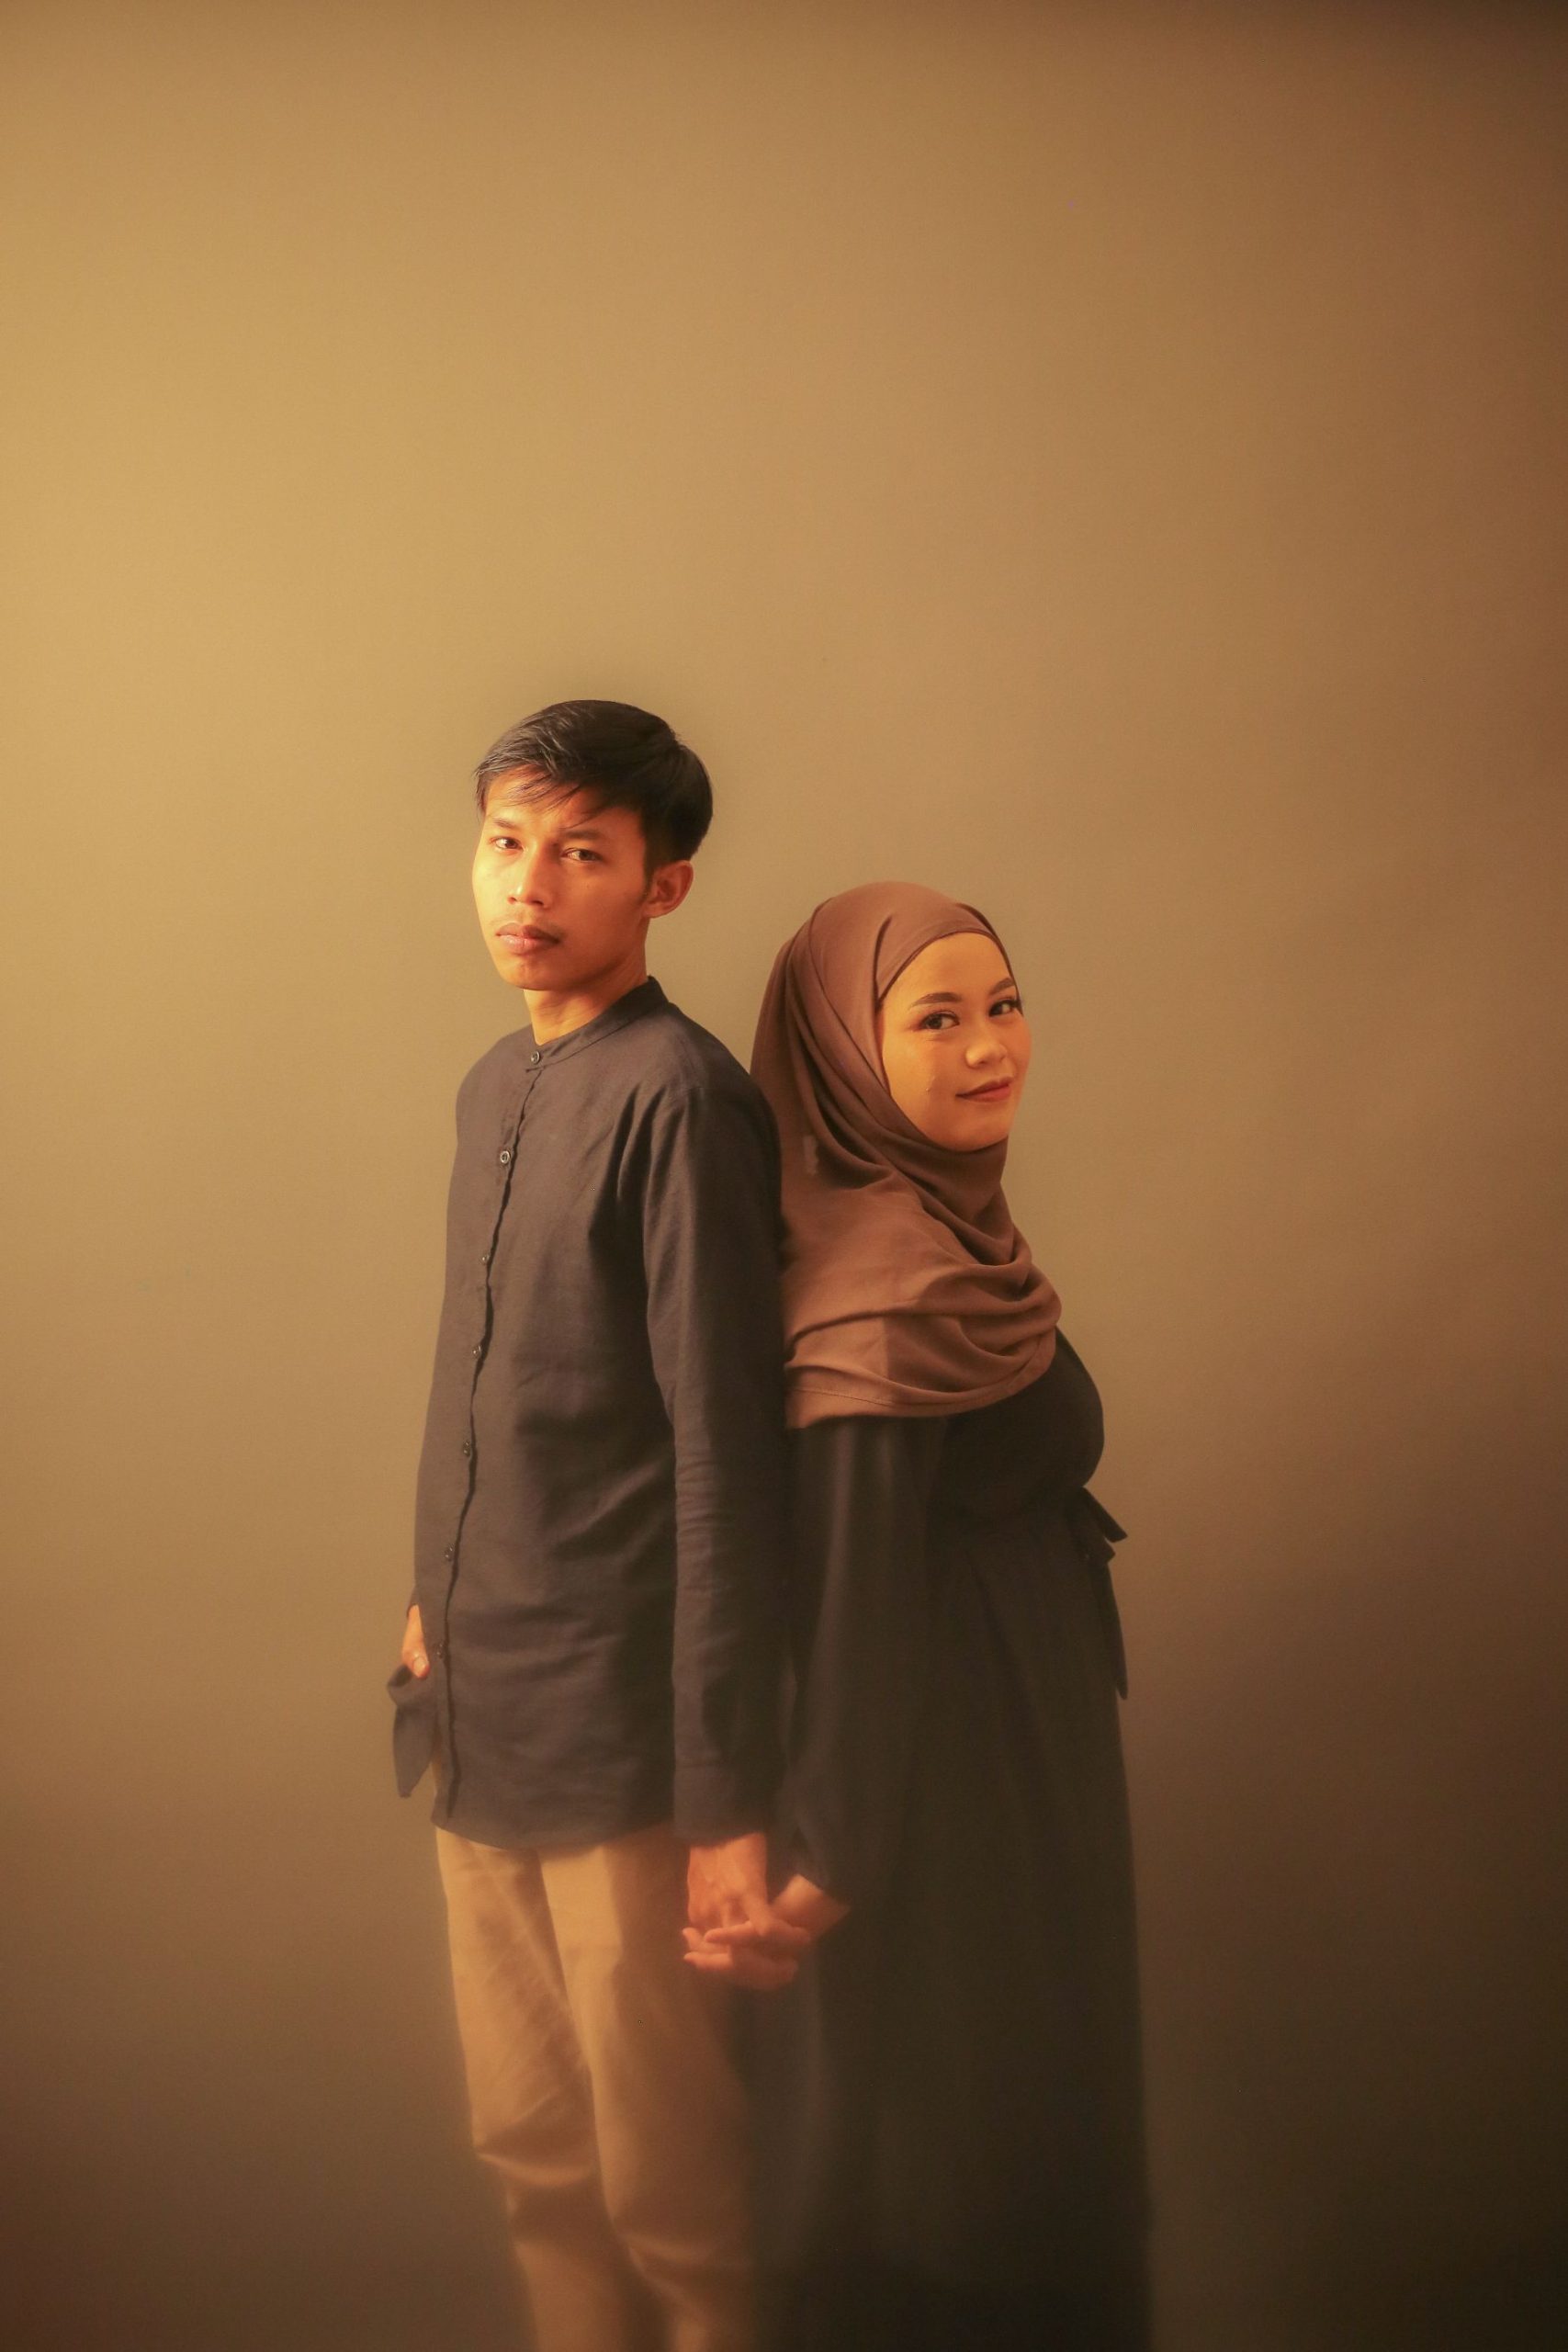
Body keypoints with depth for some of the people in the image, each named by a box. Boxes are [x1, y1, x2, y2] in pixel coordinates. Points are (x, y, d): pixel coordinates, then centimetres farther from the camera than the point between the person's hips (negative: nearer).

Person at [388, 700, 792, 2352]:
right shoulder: (494, 1086, 10)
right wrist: (437, 1598, 17)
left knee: (665, 2183, 8)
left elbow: (726, 1461, -17)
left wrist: (728, 1797, -17)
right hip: (481, 1717, 7)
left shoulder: (678, 1098, -14)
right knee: (528, 2149, 19)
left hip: (621, 1731, -7)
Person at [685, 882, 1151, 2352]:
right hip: (952, 1779, -9)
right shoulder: (884, 1280, -26)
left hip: (1015, 1746, 9)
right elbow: (854, 1575, -26)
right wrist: (829, 1861, -21)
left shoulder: (943, 1231, 3)